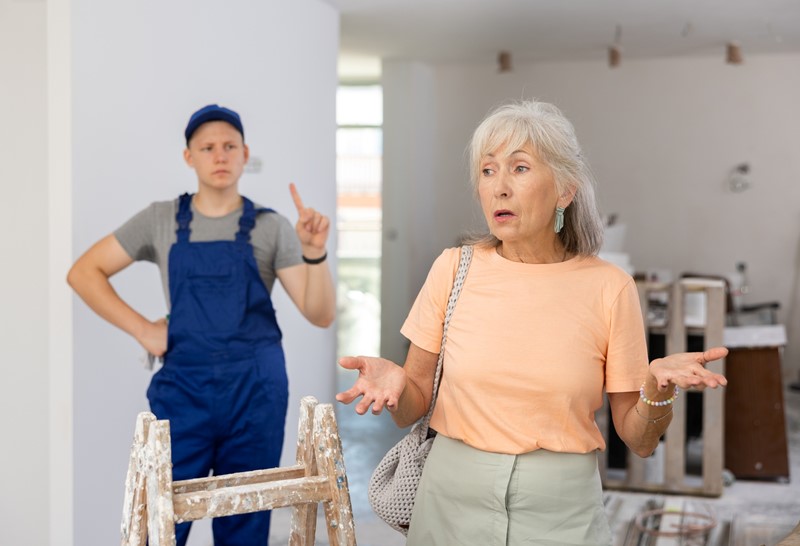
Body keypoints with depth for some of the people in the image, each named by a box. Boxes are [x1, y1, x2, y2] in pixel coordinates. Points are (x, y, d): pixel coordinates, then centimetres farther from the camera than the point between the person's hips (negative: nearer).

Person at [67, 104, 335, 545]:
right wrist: (142, 329, -2)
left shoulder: (271, 227, 3)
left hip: (256, 389, 0)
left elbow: (320, 315, -2)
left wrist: (314, 254, -19)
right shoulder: (161, 220, 5)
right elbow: (83, 273, 8)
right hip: (184, 385, 0)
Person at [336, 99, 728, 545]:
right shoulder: (454, 269, -5)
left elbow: (640, 441, -2)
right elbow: (413, 408, 1)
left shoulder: (609, 287, -8)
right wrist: (394, 383, -19)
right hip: (453, 506, 1)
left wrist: (659, 388, -22)